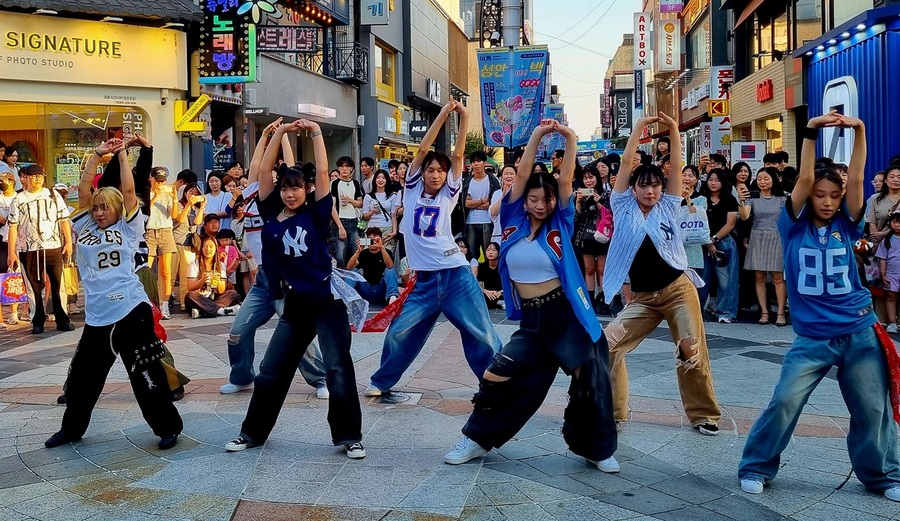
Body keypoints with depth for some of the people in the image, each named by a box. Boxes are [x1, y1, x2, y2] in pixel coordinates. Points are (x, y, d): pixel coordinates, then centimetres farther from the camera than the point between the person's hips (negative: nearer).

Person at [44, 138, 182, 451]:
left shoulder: (128, 229, 4)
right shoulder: (84, 228, 14)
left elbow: (128, 192, -3)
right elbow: (83, 191, 7)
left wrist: (122, 155, 4)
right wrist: (97, 156, 8)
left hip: (130, 311, -4)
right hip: (96, 316, 5)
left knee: (145, 373, 0)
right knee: (82, 375, 15)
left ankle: (168, 427, 11)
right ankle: (71, 428, 33)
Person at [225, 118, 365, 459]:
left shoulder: (316, 214, -3)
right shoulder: (271, 215, 5)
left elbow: (322, 172, -8)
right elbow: (263, 171, 2)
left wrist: (315, 132, -3)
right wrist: (280, 132, 1)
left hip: (327, 303, -4)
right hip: (294, 306, 4)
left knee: (339, 371, -4)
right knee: (271, 372, 10)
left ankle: (349, 437, 8)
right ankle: (253, 432, 25)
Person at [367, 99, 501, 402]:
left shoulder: (448, 195, 7)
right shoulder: (412, 189, 9)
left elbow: (458, 155, 0)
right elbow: (422, 150, 1)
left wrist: (464, 119, -5)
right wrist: (443, 115, -2)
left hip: (456, 274, -1)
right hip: (424, 280, 1)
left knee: (482, 334, -2)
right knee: (400, 333, 3)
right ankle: (381, 383, 22)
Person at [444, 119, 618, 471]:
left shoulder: (560, 225, 0)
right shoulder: (513, 221, 3)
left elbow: (566, 179, -8)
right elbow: (522, 175, -2)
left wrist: (570, 139, -18)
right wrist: (537, 135, -3)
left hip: (566, 314, -2)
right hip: (531, 319, 2)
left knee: (590, 382, 1)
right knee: (497, 377, 0)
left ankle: (595, 448, 22)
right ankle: (478, 438, 19)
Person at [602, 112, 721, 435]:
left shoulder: (668, 208, 6)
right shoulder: (624, 208, 3)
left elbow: (676, 167, 0)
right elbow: (626, 163, -2)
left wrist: (673, 130, -3)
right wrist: (639, 127, -1)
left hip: (679, 290, 0)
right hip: (642, 297, 1)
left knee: (692, 353, -3)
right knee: (608, 345, -10)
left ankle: (704, 414, 15)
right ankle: (611, 409, 6)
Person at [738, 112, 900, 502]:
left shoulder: (846, 226, 4)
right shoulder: (794, 227, -1)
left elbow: (856, 178, -7)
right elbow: (804, 179, -11)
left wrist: (859, 130, -15)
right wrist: (811, 132, -16)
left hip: (860, 332, 2)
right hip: (812, 337, -2)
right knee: (784, 402, -8)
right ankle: (756, 468, 9)